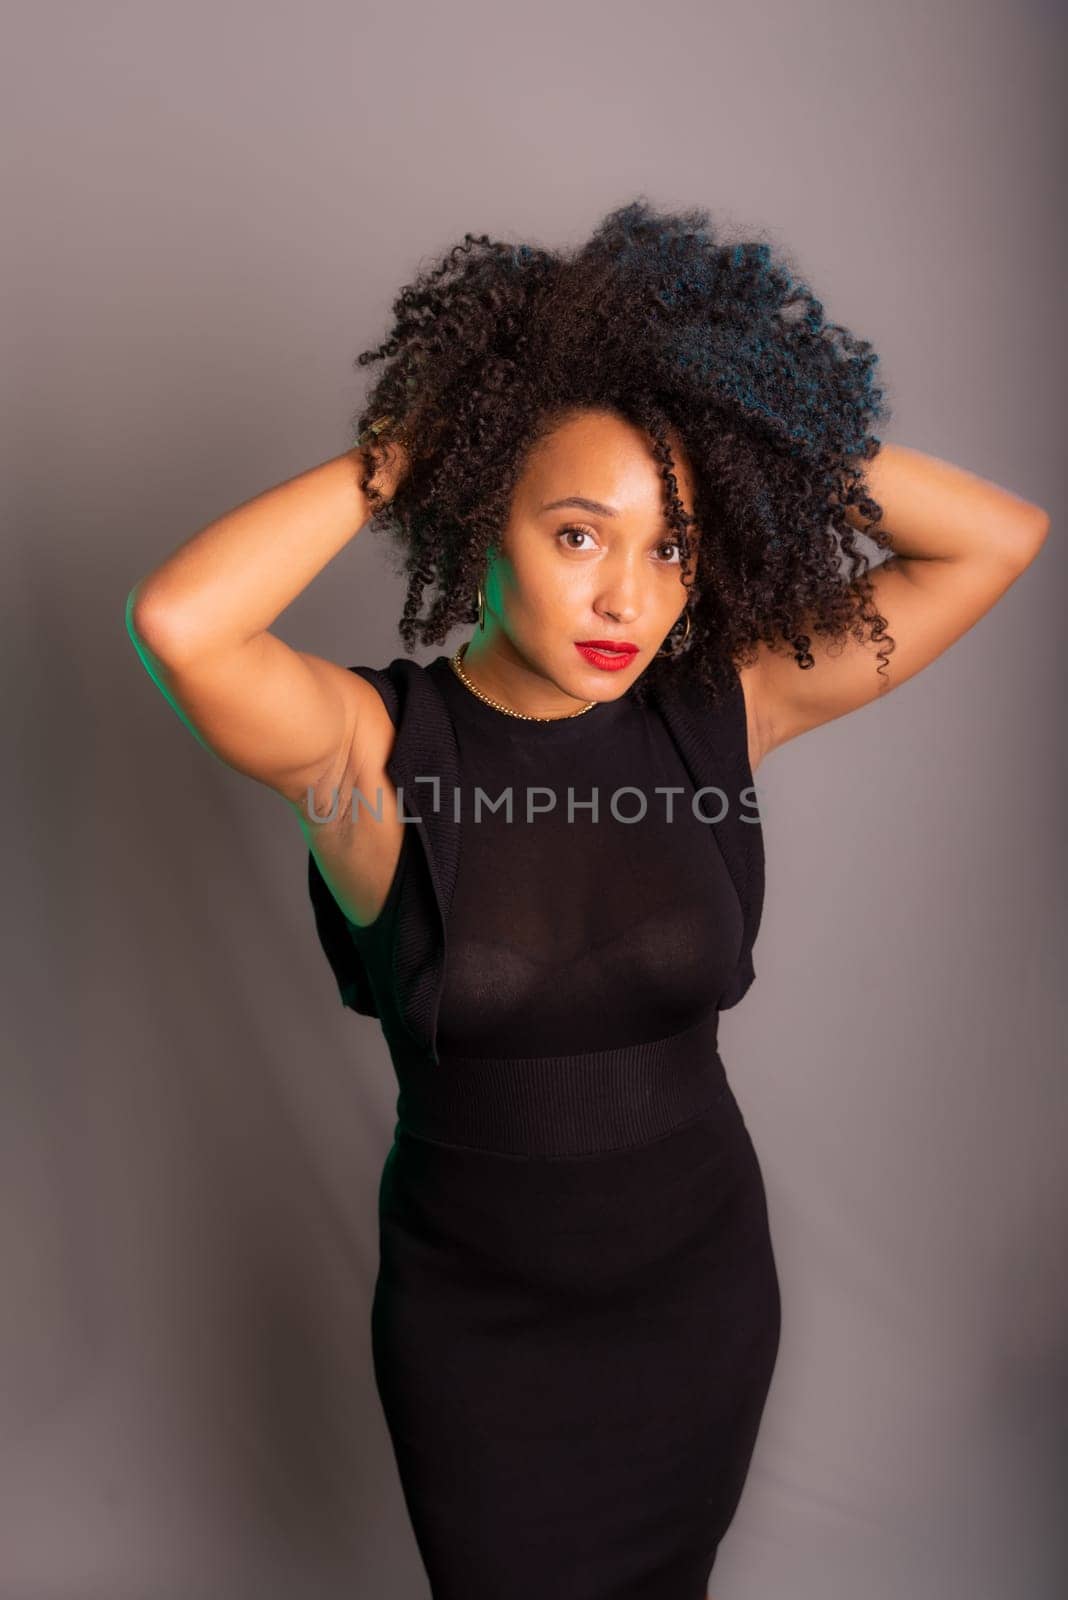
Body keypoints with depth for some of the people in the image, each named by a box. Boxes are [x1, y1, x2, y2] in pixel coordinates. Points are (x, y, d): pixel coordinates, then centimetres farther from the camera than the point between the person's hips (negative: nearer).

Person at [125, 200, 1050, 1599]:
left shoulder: (718, 712, -12)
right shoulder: (376, 749, -20)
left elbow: (1003, 536, -10)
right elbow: (176, 622, -40)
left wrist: (769, 427, -17)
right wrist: (403, 442, -27)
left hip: (705, 1290, 3)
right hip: (477, 1324, -2)